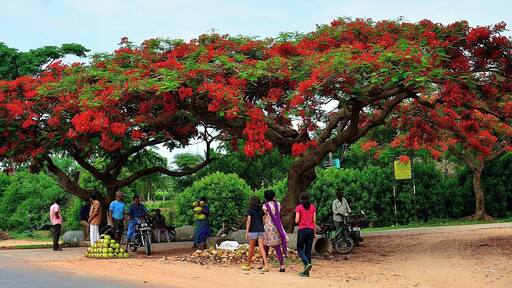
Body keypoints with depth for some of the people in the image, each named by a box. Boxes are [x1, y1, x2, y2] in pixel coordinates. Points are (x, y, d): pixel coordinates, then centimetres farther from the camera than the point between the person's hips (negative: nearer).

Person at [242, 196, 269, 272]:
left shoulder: (250, 210, -4)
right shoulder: (261, 211, 9)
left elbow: (249, 221, -9)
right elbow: (264, 221, 8)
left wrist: (246, 232, -9)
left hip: (253, 231, -4)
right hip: (261, 231, 4)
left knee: (251, 249, 7)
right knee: (261, 248, 0)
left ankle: (248, 265, 21)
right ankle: (266, 265, -13)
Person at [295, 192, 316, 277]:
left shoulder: (299, 208, -4)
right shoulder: (313, 207, 6)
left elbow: (296, 221, -8)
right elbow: (314, 220, 5)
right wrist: (315, 233, 10)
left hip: (302, 229, -4)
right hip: (311, 229, 4)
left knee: (300, 249, 8)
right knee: (308, 250, 8)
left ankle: (307, 263, -17)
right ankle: (306, 272, 7)